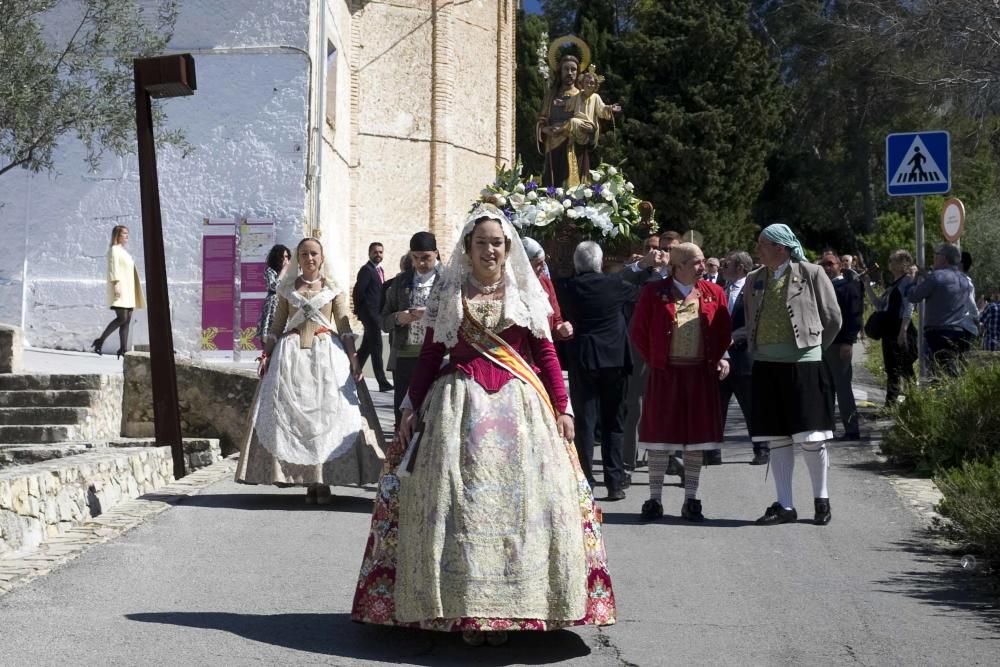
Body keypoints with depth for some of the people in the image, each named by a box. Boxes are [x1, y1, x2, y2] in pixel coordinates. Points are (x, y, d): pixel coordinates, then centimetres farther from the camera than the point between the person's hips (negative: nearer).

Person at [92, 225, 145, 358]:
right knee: (122, 318, -16)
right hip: (120, 289, -9)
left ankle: (123, 349, -1)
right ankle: (100, 341, -11)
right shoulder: (114, 250, -4)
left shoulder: (123, 251, 22)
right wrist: (116, 284, -23)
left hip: (128, 291, 9)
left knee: (127, 320, 2)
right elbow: (113, 269, -13)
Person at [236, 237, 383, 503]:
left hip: (326, 354, -1)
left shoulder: (334, 289, 10)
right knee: (291, 414, -6)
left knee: (326, 413, -8)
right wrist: (266, 355, 2)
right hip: (292, 354, 1)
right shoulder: (287, 289, 13)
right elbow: (277, 326, 13)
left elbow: (345, 327, 5)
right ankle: (308, 480, -3)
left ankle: (324, 480, -5)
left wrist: (353, 358, -5)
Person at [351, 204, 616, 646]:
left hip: (519, 406, 0)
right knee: (459, 502, -4)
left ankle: (507, 607, 4)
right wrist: (412, 408, 4)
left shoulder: (526, 292, 9)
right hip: (459, 404, 0)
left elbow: (545, 353, 6)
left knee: (517, 501, -3)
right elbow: (430, 355, 9)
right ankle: (462, 607, 1)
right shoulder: (448, 292, 8)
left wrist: (562, 408, 0)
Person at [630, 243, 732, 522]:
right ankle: (655, 499, 9)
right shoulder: (654, 292, -3)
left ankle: (691, 500, 13)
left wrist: (720, 358, 1)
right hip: (664, 374, -2)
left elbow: (724, 332, 11)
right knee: (660, 436, 1)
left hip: (701, 374, 2)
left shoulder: (713, 293, 5)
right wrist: (654, 360, 1)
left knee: (697, 437, 5)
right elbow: (638, 331, 2)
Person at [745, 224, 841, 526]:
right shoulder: (754, 280, 11)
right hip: (766, 366, 5)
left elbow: (833, 319, 4)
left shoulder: (811, 274, -3)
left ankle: (821, 500, 13)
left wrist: (814, 345, 10)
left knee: (810, 437, -2)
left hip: (803, 364, -5)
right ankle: (784, 505, 12)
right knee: (776, 438, 6)